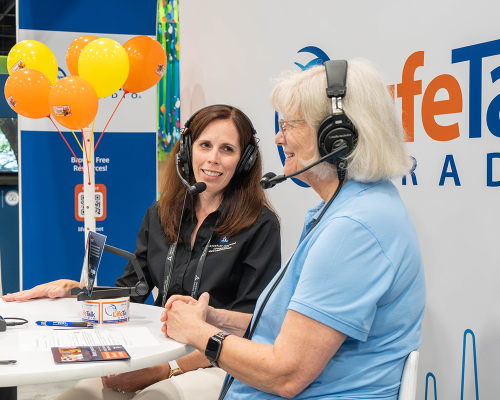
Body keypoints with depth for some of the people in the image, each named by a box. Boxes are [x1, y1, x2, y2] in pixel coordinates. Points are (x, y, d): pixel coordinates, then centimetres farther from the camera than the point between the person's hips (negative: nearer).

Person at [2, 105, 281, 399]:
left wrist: (167, 369, -20)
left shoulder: (260, 225, -5)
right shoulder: (160, 216, 12)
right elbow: (129, 292, 18)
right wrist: (73, 289, -2)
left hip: (217, 366, -4)